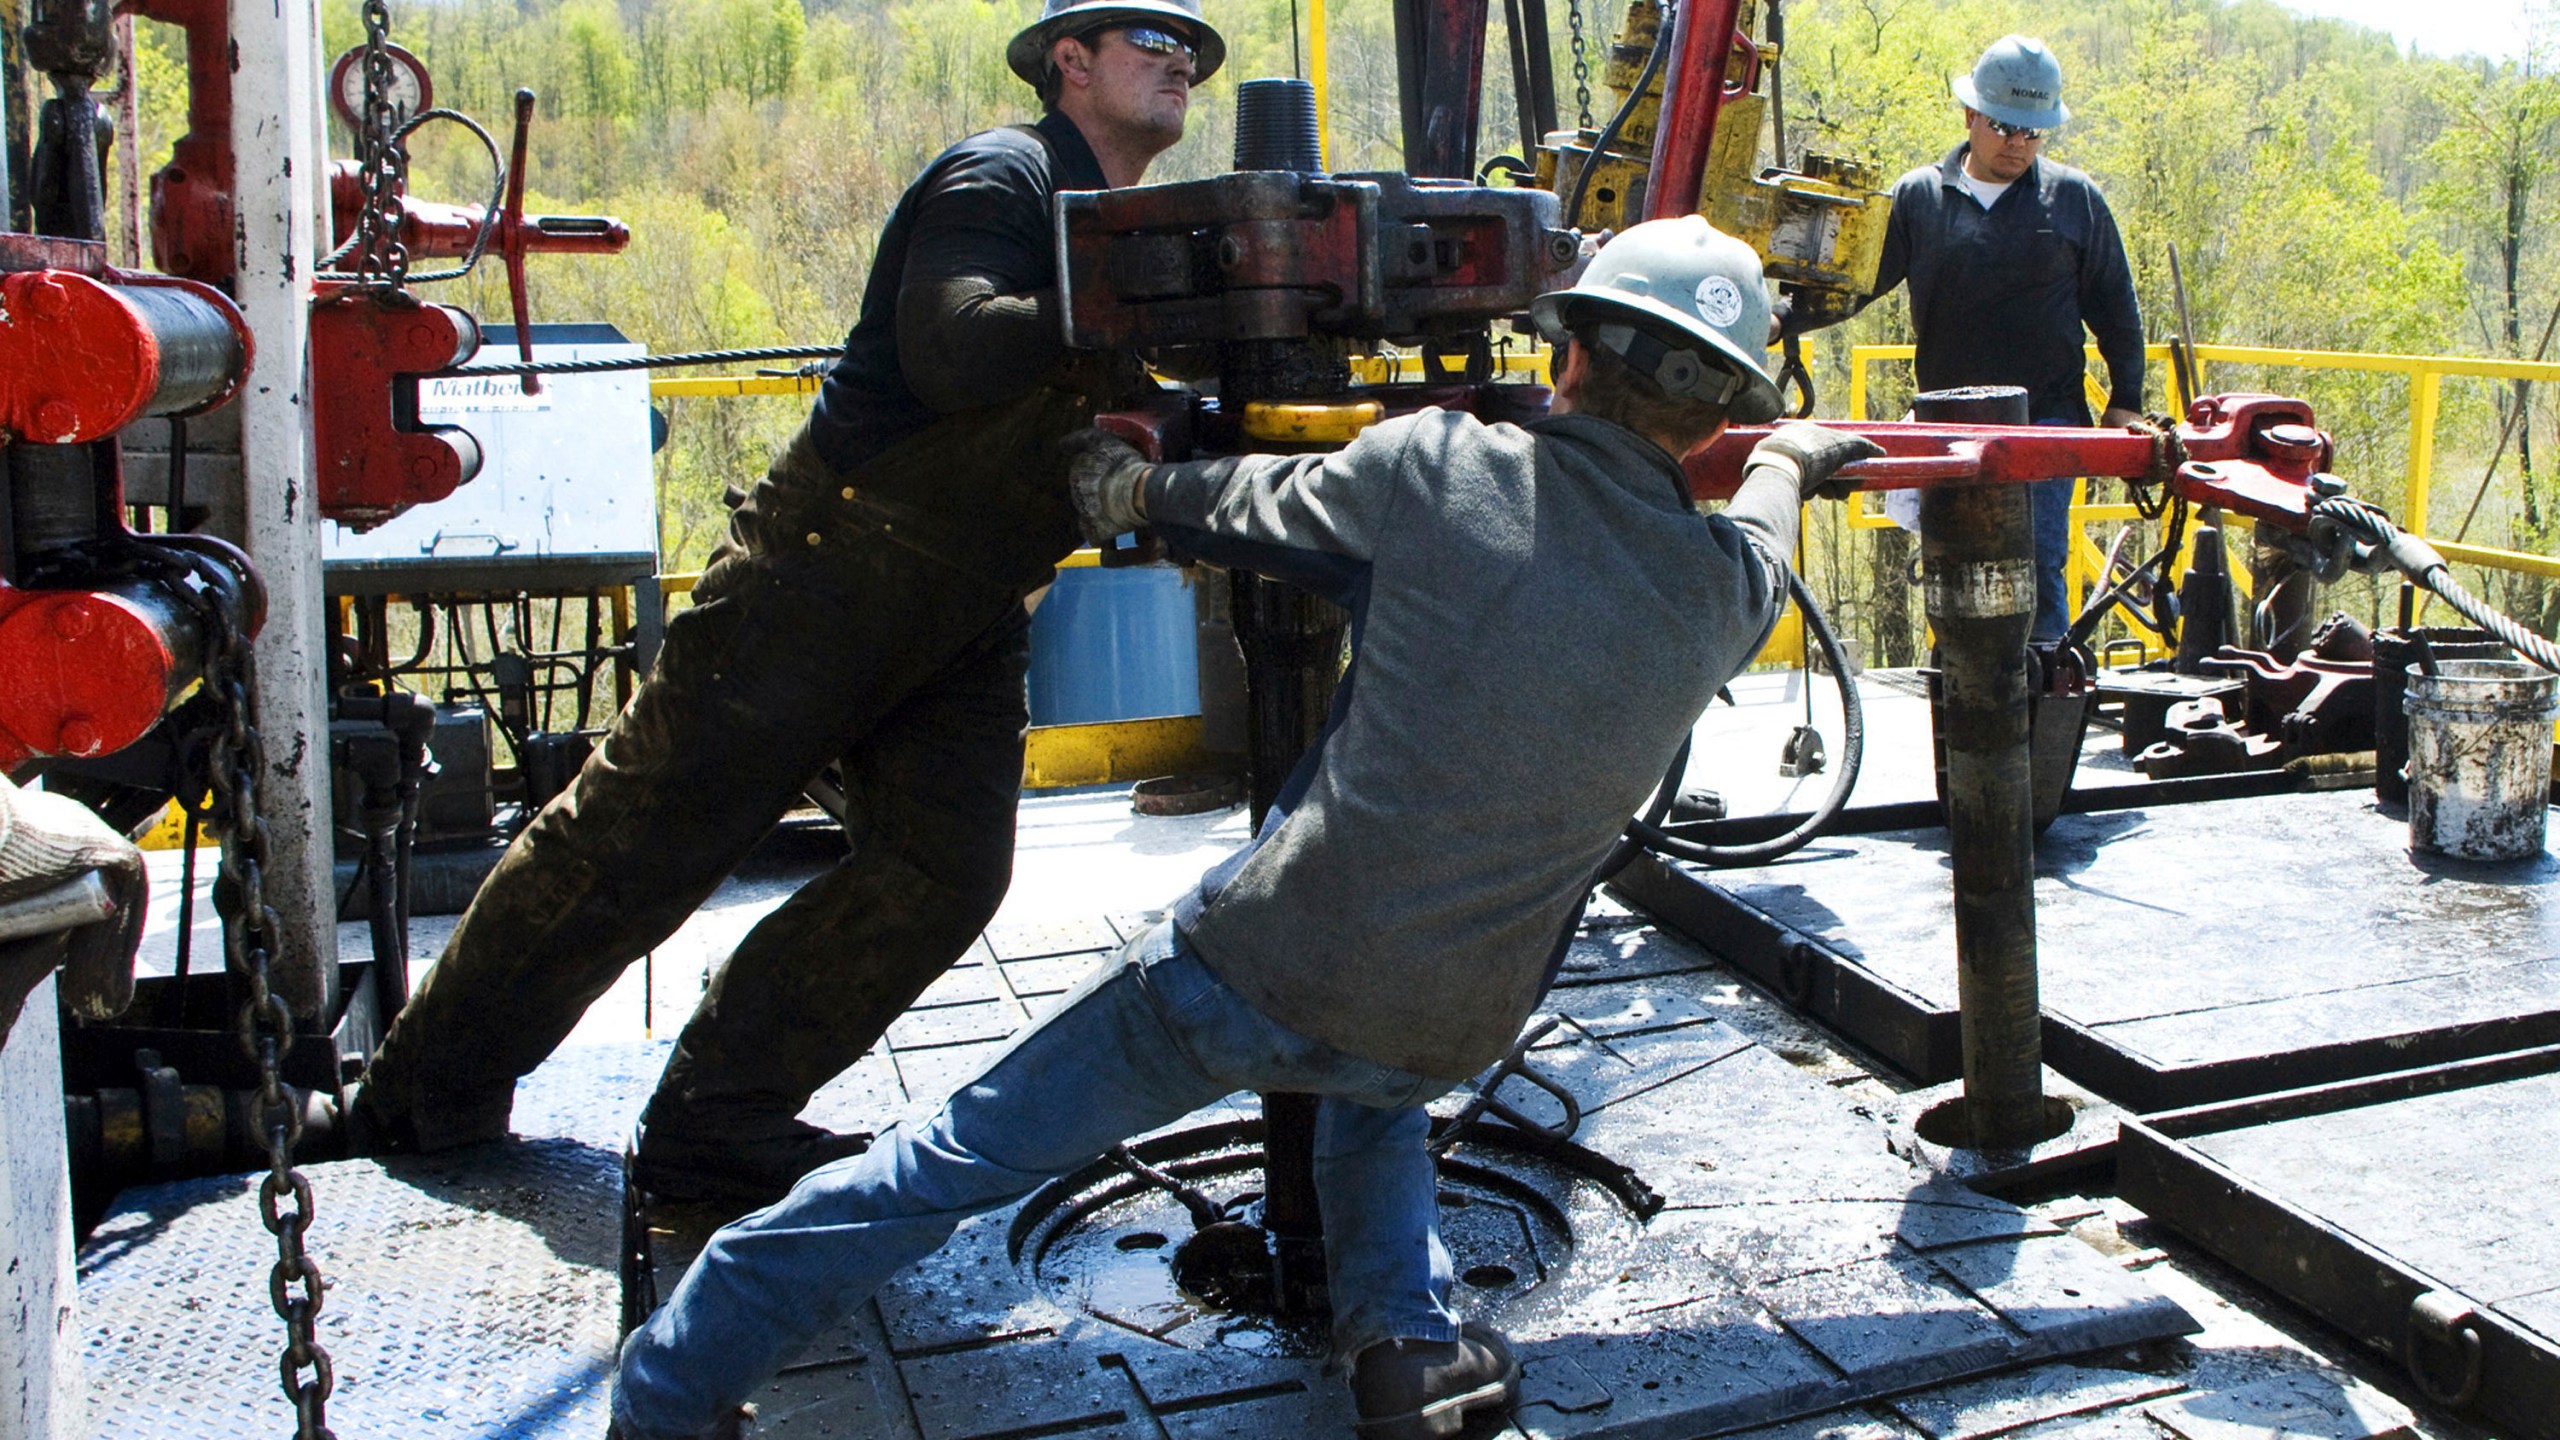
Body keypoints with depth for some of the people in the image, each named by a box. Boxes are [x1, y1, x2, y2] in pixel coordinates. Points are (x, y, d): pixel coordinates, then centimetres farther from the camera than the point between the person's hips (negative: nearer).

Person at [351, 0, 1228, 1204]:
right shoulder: (998, 180, -9)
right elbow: (952, 350, -27)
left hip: (965, 618, 8)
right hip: (830, 565, -8)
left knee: (942, 875, -4)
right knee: (639, 838, -1)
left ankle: (718, 1127, 6)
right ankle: (429, 1090, 16)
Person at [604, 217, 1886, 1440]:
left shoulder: (1434, 464, -8)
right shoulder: (1723, 589, 0)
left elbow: (1262, 505, 9)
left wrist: (1140, 488, 30)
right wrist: (1788, 461, 48)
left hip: (1256, 966, -3)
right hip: (1442, 1042, 3)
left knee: (957, 1158, 12)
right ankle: (1405, 1337, 20)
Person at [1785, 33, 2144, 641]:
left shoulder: (2075, 197, 5)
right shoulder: (1917, 197, 5)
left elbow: (2115, 307, 10)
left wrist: (2126, 401, 6)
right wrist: (1783, 320, -10)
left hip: (2046, 418, -2)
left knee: (2036, 567, -9)